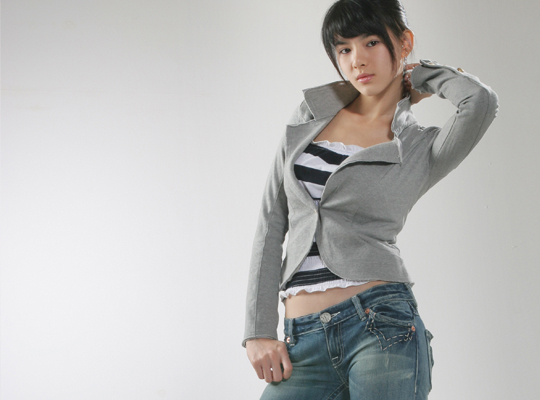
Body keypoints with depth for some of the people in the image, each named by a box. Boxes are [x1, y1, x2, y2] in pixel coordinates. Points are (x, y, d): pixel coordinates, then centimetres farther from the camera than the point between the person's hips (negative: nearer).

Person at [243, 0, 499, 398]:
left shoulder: (423, 149, 2)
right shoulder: (310, 115, 12)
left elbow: (482, 102, -20)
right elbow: (272, 223, 11)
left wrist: (421, 73, 2)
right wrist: (259, 332, 3)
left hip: (382, 326, -3)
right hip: (304, 342, 4)